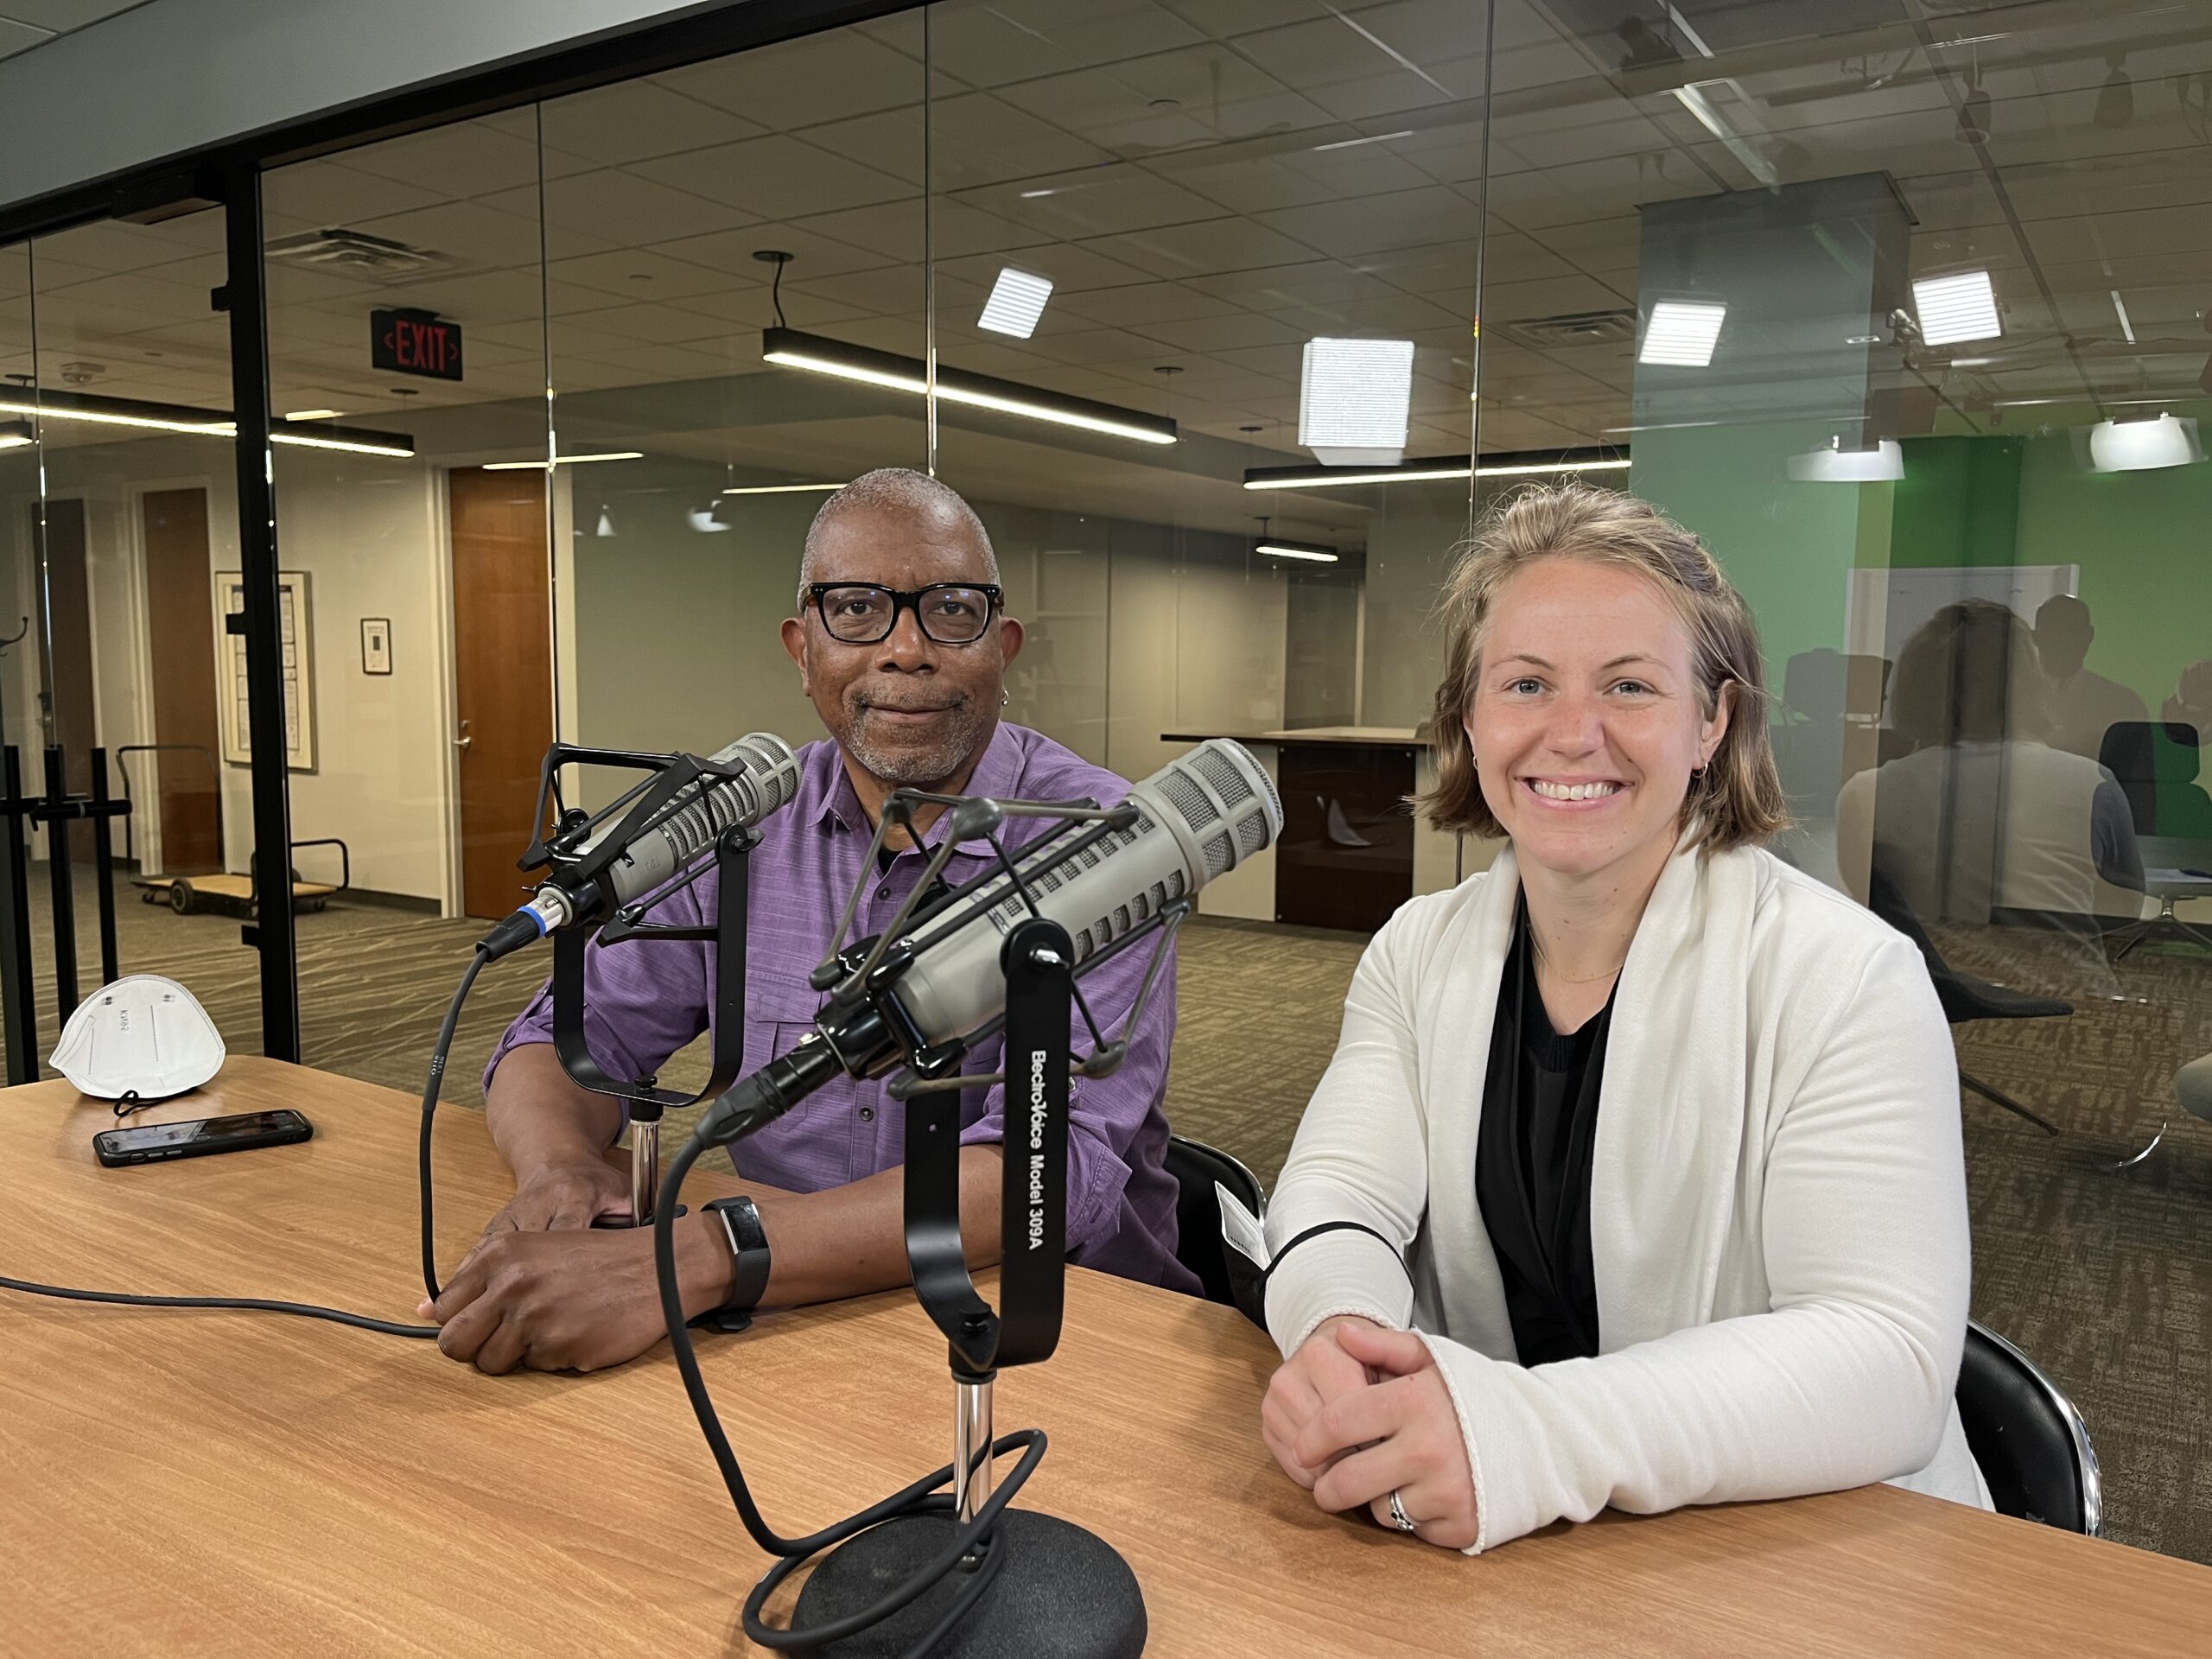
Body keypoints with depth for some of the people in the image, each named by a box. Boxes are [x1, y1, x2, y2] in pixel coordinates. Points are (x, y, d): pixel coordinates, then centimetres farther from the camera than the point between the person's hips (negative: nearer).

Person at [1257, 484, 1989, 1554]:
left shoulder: (1847, 978, -12)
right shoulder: (1419, 952, 2)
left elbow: (1887, 1357, -20)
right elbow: (1339, 1196, -6)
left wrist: (1542, 1435, -35)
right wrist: (1338, 1330, -30)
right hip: (1487, 1547, 3)